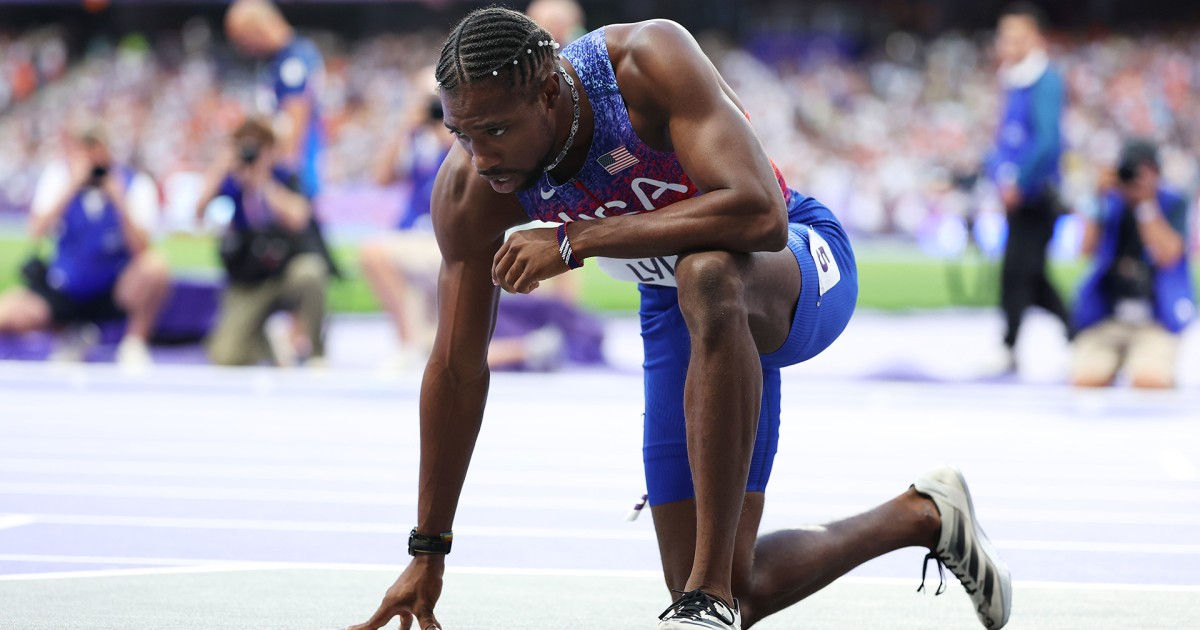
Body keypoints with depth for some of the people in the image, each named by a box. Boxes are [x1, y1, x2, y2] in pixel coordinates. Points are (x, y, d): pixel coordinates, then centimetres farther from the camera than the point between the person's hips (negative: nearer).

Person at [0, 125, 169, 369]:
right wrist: (72, 186, -27)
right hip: (63, 293, 2)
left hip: (116, 292, -2)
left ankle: (135, 341, -9)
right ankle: (67, 333, 6)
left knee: (154, 266, -32)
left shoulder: (135, 183, -10)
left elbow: (140, 248, -21)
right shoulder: (59, 175, -6)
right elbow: (36, 233, -20)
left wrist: (119, 200, -33)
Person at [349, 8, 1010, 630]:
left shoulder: (650, 60, -33)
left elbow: (760, 212, -44)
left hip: (799, 268, -5)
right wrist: (427, 553, -7)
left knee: (706, 275, -43)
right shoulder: (466, 190, -20)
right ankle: (922, 515, 24)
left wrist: (574, 240, -42)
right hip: (685, 315, 5)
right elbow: (457, 370, -10)